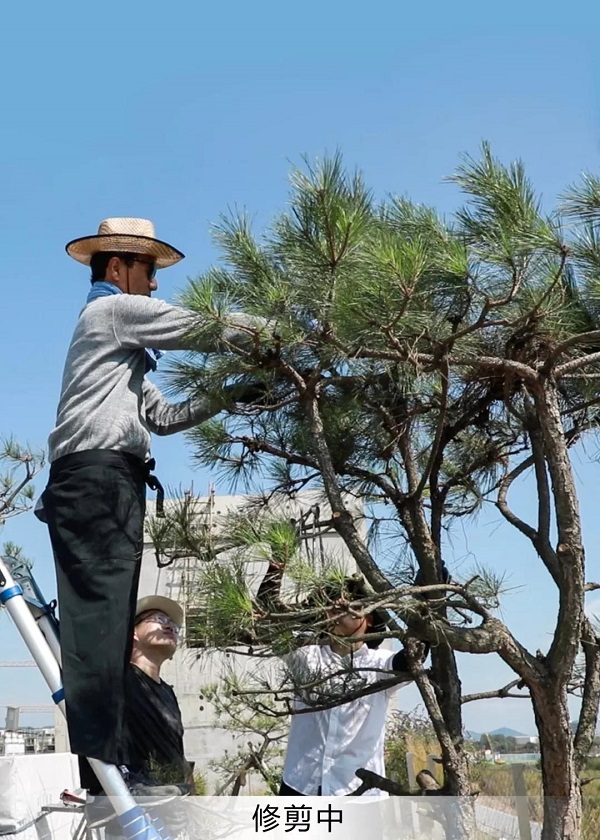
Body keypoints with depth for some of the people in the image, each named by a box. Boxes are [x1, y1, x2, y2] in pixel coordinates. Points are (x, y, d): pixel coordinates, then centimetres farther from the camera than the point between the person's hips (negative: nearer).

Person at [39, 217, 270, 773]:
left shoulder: (119, 343, 33)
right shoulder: (116, 309, 4)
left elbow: (161, 416, 30)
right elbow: (214, 331, 0)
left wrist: (223, 398, 20)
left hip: (98, 485, 10)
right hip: (98, 479, -10)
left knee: (106, 624, 3)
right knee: (99, 622, -17)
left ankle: (103, 764, 2)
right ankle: (99, 764, -21)